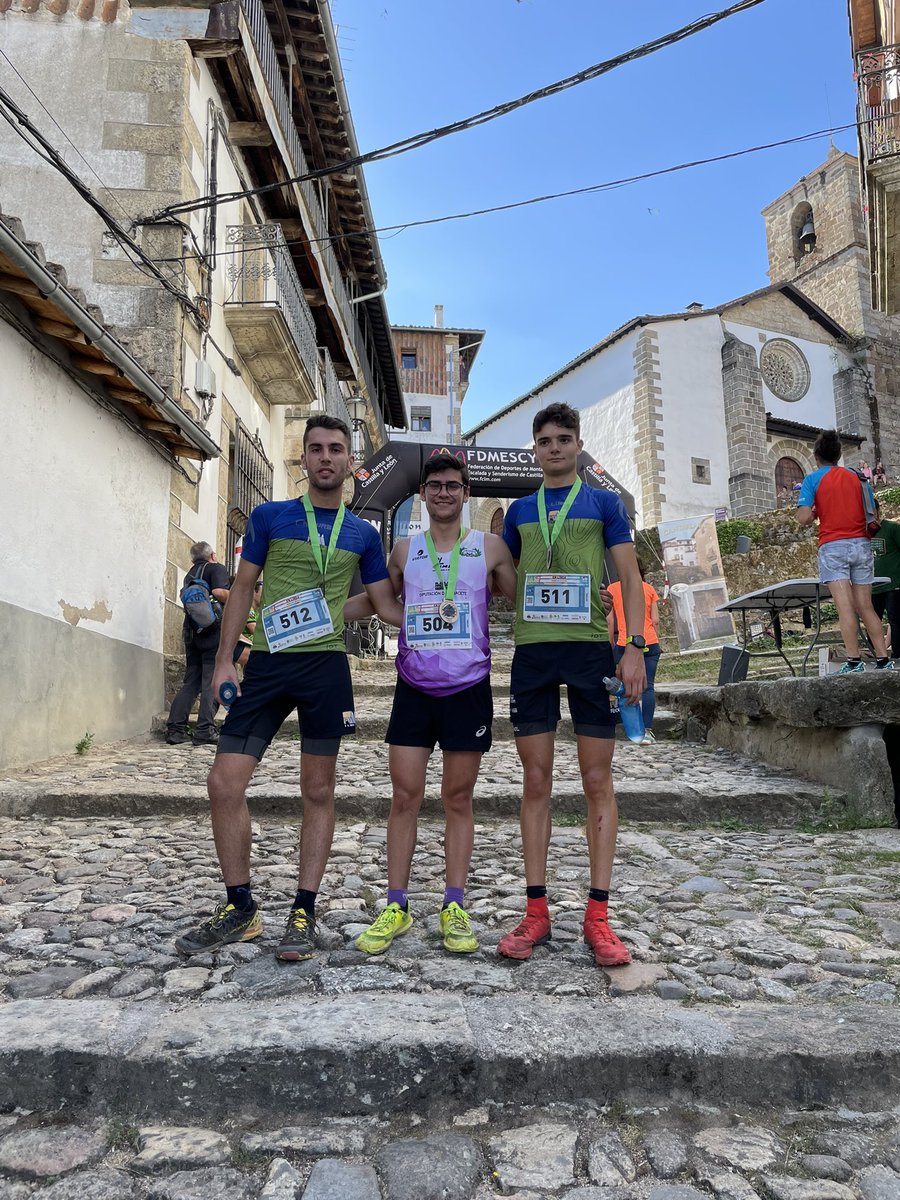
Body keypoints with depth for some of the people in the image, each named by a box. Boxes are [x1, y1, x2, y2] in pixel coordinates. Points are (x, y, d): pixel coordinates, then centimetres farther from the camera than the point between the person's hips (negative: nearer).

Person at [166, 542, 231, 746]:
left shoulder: (190, 575, 22)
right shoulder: (216, 569, 0)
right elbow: (219, 592, -19)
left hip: (192, 633, 7)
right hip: (214, 632, -7)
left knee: (190, 682, 11)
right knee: (212, 682, -5)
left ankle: (175, 729, 6)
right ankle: (205, 731, -10)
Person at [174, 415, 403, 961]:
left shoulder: (363, 533, 10)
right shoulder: (269, 516, 7)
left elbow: (387, 605, 13)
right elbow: (243, 588, 8)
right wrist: (225, 660, 1)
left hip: (327, 667, 0)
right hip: (267, 664, 0)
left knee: (319, 791, 4)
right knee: (225, 783, -3)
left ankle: (303, 912, 18)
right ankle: (241, 907, 15)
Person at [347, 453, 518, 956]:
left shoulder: (490, 547, 5)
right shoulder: (404, 550, 10)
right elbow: (374, 601, 20)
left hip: (468, 688, -1)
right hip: (414, 688, 2)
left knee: (458, 798, 6)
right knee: (405, 796, 2)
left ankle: (455, 908, 16)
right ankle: (397, 906, 13)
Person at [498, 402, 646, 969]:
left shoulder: (605, 503, 9)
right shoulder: (520, 510, 17)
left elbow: (630, 577, 3)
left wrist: (635, 646, -9)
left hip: (591, 650, -2)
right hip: (532, 651, 3)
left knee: (598, 780, 0)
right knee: (537, 781, 4)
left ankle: (598, 915, 7)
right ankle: (537, 911, 11)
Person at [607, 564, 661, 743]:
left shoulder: (613, 589, 6)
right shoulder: (649, 588, 9)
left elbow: (610, 621, 3)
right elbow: (655, 621, 5)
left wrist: (612, 644, 11)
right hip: (650, 642, 1)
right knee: (648, 687, 0)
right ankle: (647, 731, -6)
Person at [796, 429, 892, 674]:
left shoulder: (813, 479, -1)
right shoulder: (857, 477, 12)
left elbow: (804, 518, -10)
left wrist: (812, 515, 11)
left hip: (832, 546, -4)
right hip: (861, 545, 4)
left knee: (845, 608, -10)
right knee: (866, 608, 8)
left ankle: (854, 661, -15)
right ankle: (883, 660, 5)